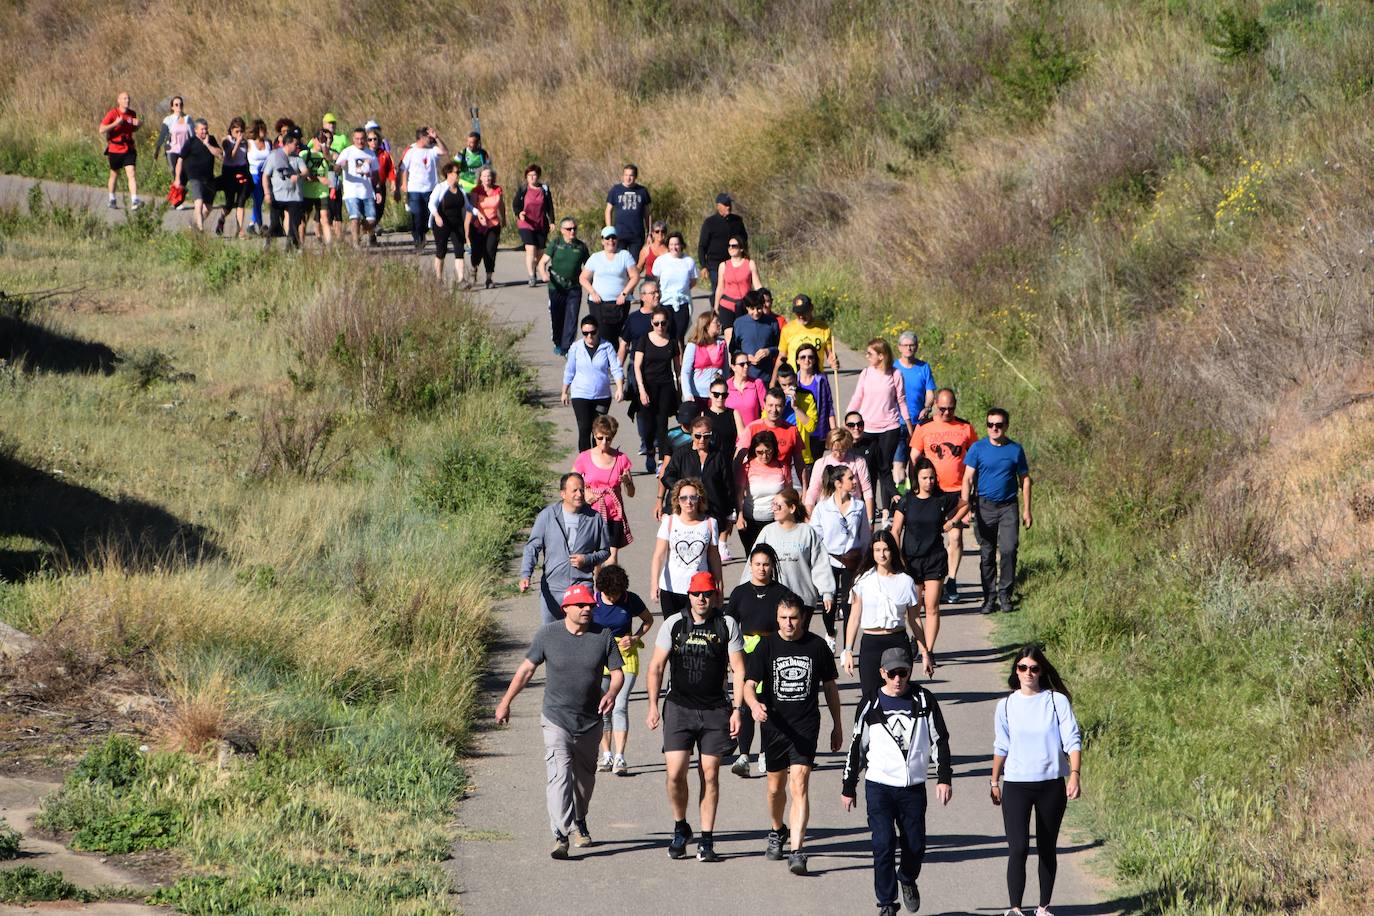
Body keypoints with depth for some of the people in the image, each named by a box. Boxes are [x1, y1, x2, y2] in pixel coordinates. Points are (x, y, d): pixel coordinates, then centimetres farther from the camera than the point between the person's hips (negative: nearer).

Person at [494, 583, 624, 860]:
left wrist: (611, 694, -22)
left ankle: (579, 822, 44)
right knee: (559, 776, -17)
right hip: (556, 719, -3)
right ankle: (561, 837, -24)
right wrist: (506, 702, 7)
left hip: (590, 721, 3)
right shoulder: (547, 634, -6)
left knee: (585, 776, 19)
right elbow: (526, 669, 4)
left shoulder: (603, 636, -3)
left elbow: (617, 672, 1)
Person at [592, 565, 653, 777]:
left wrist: (636, 638, -5)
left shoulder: (631, 600, -5)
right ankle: (606, 755, 17)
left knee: (620, 706, -12)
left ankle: (619, 758, -15)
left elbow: (648, 620, 11)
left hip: (626, 656, -2)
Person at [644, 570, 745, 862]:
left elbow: (738, 670, 1)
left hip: (715, 710, 0)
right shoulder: (674, 624, 4)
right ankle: (680, 828, 15)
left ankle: (706, 841, 7)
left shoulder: (727, 625, 2)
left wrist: (738, 709, -6)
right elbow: (656, 666, 8)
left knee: (710, 774, 0)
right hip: (679, 707, 0)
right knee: (675, 773, -9)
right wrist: (653, 705, 0)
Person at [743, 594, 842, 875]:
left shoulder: (817, 646, -1)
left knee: (799, 785, -15)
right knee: (776, 786, 16)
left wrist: (837, 725, 15)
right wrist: (754, 704, -31)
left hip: (806, 727, -2)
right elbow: (749, 684, -9)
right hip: (774, 724, 2)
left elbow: (830, 687, 11)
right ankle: (777, 833, 45)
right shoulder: (767, 646, -3)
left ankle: (796, 852, -19)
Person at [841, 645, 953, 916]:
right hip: (879, 785, -1)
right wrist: (848, 788, 9)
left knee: (915, 845, 4)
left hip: (914, 786, 1)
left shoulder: (923, 700, 1)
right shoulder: (871, 704, 0)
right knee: (884, 844, -8)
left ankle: (907, 880, 36)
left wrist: (944, 778, -1)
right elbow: (857, 746, 7)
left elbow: (939, 739, 6)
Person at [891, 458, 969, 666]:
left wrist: (952, 522, 5)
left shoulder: (943, 499, -1)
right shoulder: (906, 501, -2)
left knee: (932, 607, -7)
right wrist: (898, 558, -8)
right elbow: (895, 532, 0)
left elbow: (965, 505, 19)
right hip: (911, 559, 1)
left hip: (935, 559, -1)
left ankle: (929, 650, -8)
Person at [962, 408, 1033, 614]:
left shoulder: (1015, 450, 2)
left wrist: (1026, 510, 7)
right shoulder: (978, 448, -1)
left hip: (1008, 506, 0)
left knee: (1008, 549, -12)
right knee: (987, 553, 4)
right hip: (984, 506, 0)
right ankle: (989, 597, 13)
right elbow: (968, 479, -4)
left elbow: (1024, 480, 10)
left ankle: (1005, 593, 1)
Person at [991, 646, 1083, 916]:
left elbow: (1072, 740, -5)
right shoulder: (1006, 705, 3)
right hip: (1016, 785, 0)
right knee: (1018, 848, -12)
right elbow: (1001, 747, 11)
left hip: (1051, 784, 0)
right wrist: (995, 782, 13)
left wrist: (1075, 774, -17)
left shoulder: (1057, 701, -2)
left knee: (1047, 850, 9)